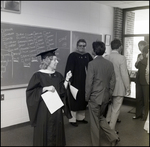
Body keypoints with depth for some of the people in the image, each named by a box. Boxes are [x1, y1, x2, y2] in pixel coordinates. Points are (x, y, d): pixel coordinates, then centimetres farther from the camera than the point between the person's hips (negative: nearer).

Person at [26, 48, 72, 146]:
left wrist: (67, 80, -5)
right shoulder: (38, 76, -10)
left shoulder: (58, 75, 6)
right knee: (44, 132, 3)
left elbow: (63, 91, 6)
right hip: (44, 110, -5)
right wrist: (45, 88, -21)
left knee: (56, 131, 12)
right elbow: (30, 92, -13)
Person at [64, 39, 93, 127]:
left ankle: (81, 117, 26)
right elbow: (69, 69, -15)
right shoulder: (72, 56, -10)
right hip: (75, 81, -6)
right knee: (75, 100, 2)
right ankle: (72, 119, 12)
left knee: (83, 99, 13)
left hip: (85, 81, 6)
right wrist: (69, 80, -21)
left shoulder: (88, 55, 7)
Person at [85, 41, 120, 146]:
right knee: (100, 117, 25)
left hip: (94, 97, -5)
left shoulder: (92, 64, -16)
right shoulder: (110, 64, 0)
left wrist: (87, 97, -3)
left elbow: (89, 82, -15)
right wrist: (109, 95, 14)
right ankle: (113, 136, 17)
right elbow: (113, 81, 4)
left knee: (95, 122, 9)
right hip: (106, 97, 6)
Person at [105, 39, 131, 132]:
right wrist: (128, 88, -7)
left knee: (110, 106, 24)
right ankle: (111, 129, 17)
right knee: (116, 109, 7)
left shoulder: (106, 58, -1)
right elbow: (124, 74, -17)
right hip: (119, 88, -5)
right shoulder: (122, 58, -16)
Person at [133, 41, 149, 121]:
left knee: (146, 98, -2)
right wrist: (137, 61, -2)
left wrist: (142, 59, -12)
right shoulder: (139, 55, 15)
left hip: (146, 79, -6)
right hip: (139, 78, 6)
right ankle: (138, 113, 16)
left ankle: (145, 115, 8)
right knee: (138, 97, 7)